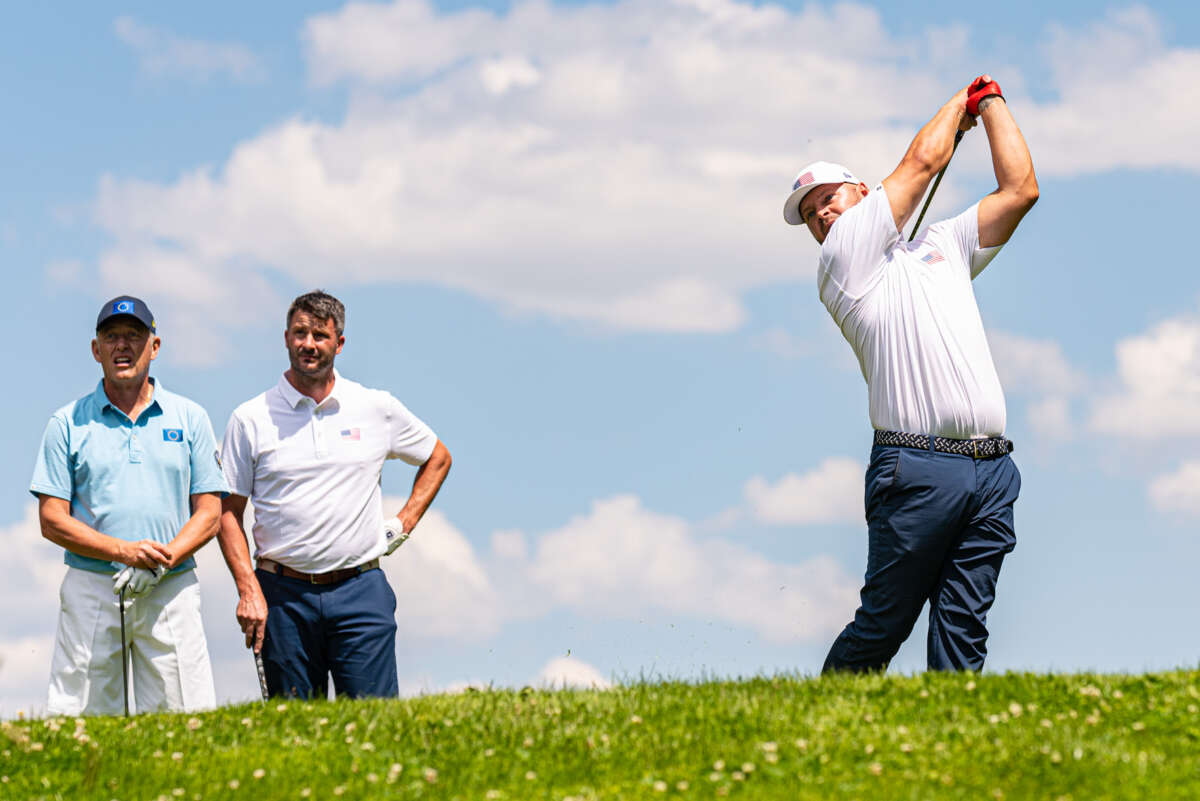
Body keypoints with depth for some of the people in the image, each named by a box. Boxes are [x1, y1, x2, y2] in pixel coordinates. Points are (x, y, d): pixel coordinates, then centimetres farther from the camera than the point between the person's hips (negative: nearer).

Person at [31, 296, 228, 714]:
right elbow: (52, 520, 2)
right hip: (91, 586, -1)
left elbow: (209, 512, 7)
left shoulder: (190, 419, 11)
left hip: (171, 589, 1)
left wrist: (161, 560, -11)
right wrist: (124, 551, -13)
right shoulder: (68, 423, 7)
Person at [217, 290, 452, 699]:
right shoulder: (250, 420, 3)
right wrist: (248, 591, -7)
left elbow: (438, 458, 23)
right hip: (283, 595, 0)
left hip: (360, 591, 0)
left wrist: (405, 521, 10)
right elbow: (228, 512, 4)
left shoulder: (377, 409, 6)